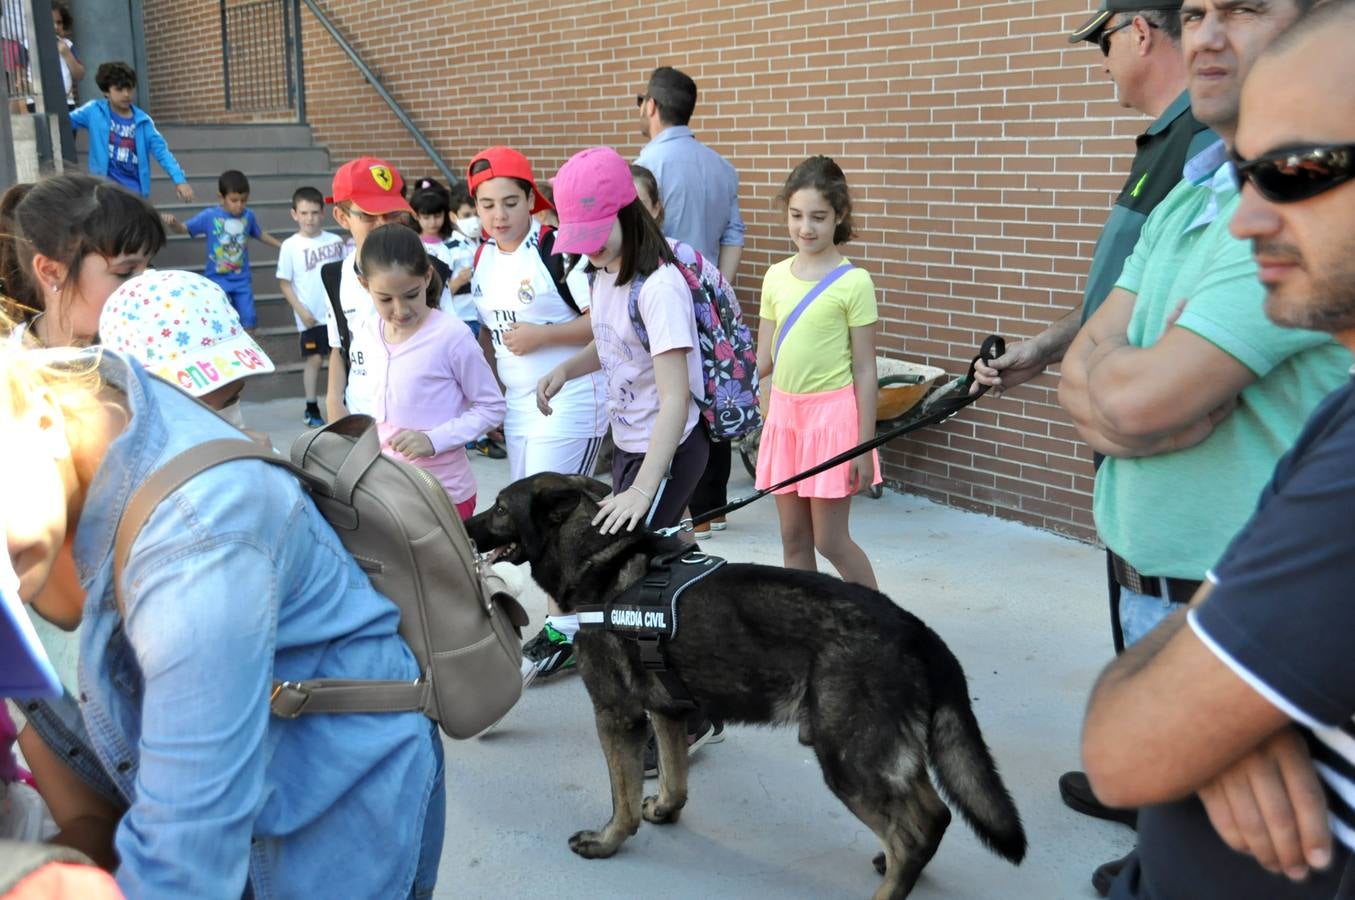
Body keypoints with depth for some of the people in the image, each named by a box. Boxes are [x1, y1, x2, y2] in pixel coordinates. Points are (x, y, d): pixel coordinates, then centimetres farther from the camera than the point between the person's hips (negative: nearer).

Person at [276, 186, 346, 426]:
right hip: (312, 316, -2)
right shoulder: (290, 246, -4)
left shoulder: (335, 241, 3)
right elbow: (284, 283, -2)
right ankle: (311, 409, 13)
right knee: (314, 359, 2)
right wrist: (301, 311, -9)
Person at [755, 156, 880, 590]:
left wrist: (864, 446, -9)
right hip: (784, 413, 5)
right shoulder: (776, 277, 6)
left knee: (830, 540, 0)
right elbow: (764, 359, 12)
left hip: (832, 413, -5)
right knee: (793, 538, 11)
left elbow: (865, 369, -8)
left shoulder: (852, 282, -9)